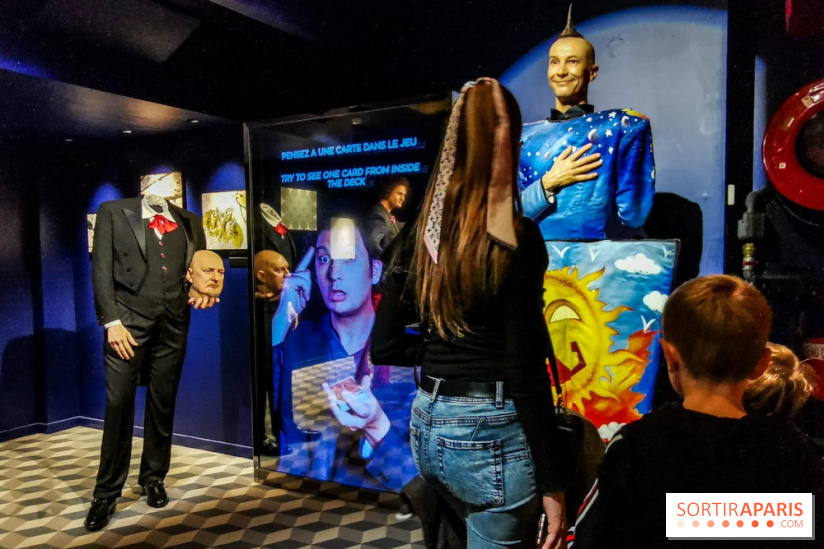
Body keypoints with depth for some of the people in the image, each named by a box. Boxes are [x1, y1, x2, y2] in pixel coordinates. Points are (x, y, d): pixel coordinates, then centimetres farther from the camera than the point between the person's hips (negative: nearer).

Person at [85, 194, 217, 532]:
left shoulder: (190, 222, 15)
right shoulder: (113, 212, 6)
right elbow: (101, 269, 0)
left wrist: (201, 291, -5)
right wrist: (112, 320, -10)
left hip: (173, 323, 3)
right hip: (128, 319, -3)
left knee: (162, 404, 9)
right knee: (119, 404, -2)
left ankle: (154, 477, 26)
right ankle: (107, 491, 11)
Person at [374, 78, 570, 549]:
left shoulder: (423, 229, 1)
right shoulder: (515, 236, -16)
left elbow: (385, 345, 5)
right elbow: (524, 372, -17)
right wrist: (552, 483, -9)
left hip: (428, 425, 6)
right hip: (492, 435, -6)